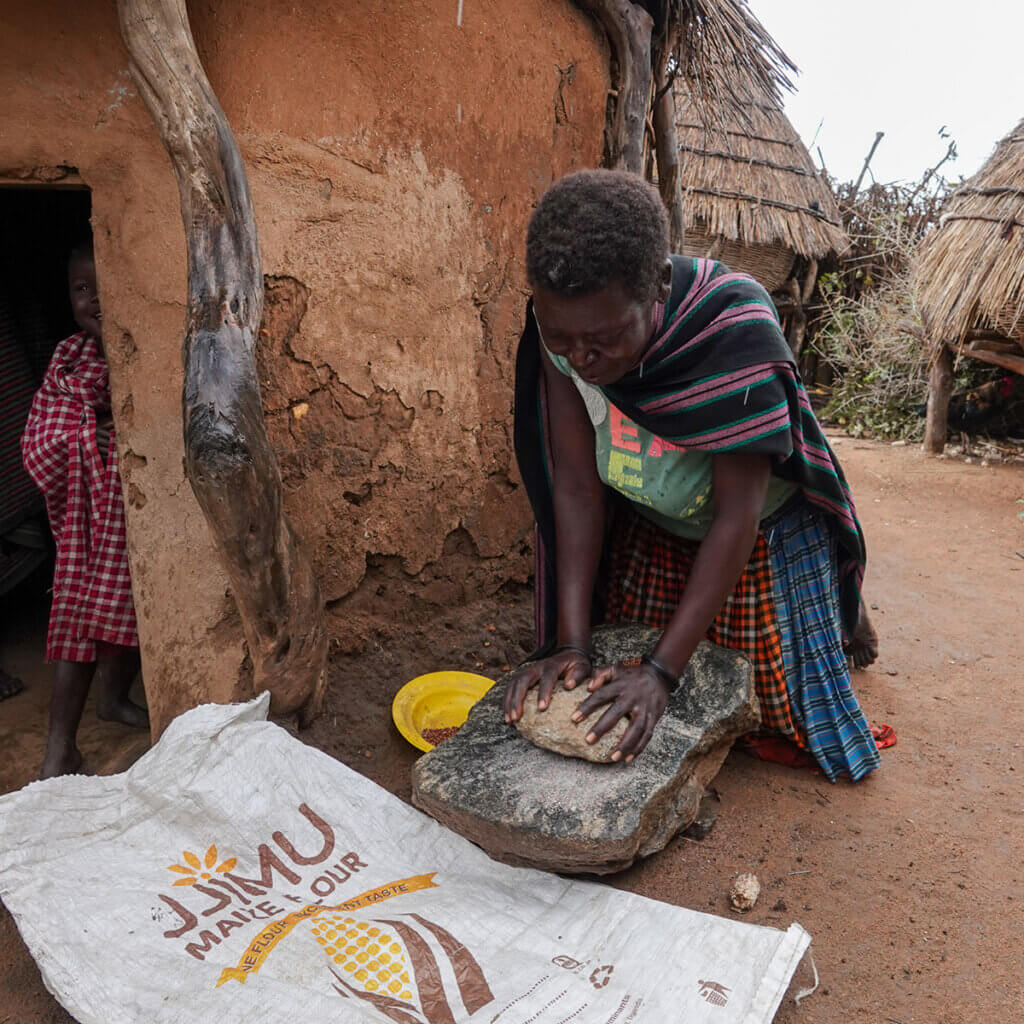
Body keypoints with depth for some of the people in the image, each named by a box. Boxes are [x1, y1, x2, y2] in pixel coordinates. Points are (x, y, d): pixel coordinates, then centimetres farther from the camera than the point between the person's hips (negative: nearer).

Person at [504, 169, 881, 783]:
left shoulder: (736, 330, -37)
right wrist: (570, 643, -26)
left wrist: (662, 671, -33)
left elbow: (736, 518, -32)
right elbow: (576, 485, -23)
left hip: (764, 530, -3)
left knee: (793, 667, 13)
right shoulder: (560, 324, -26)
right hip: (650, 528, 4)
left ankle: (847, 607, 46)